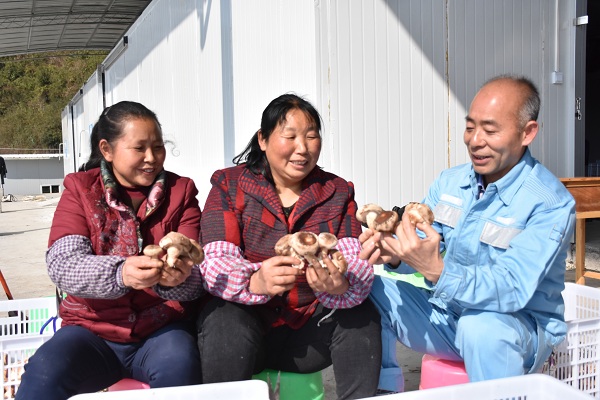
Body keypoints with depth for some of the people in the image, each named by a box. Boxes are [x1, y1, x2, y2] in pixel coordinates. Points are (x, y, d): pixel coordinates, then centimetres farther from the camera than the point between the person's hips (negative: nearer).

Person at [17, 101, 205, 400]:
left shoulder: (180, 192, 5)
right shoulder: (80, 189, 4)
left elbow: (196, 277, -4)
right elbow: (61, 264, -12)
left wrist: (178, 279, -29)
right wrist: (119, 273, -33)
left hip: (162, 328, 0)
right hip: (93, 328, 0)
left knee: (179, 364, -31)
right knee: (45, 372, -28)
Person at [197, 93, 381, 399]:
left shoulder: (338, 192, 3)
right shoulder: (229, 185, -3)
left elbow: (356, 262, -10)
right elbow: (216, 263, -14)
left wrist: (340, 286, -35)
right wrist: (256, 282, -37)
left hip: (309, 331, 2)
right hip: (245, 319, -1)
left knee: (361, 316, -23)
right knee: (227, 324, -31)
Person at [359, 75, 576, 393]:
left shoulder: (551, 203, -18)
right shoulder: (449, 182, 2)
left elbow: (512, 289, -29)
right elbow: (422, 246, -2)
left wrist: (437, 271, -46)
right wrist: (394, 254, -27)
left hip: (522, 327, -5)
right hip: (445, 315, 6)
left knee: (480, 325, -39)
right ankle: (383, 390, 3)